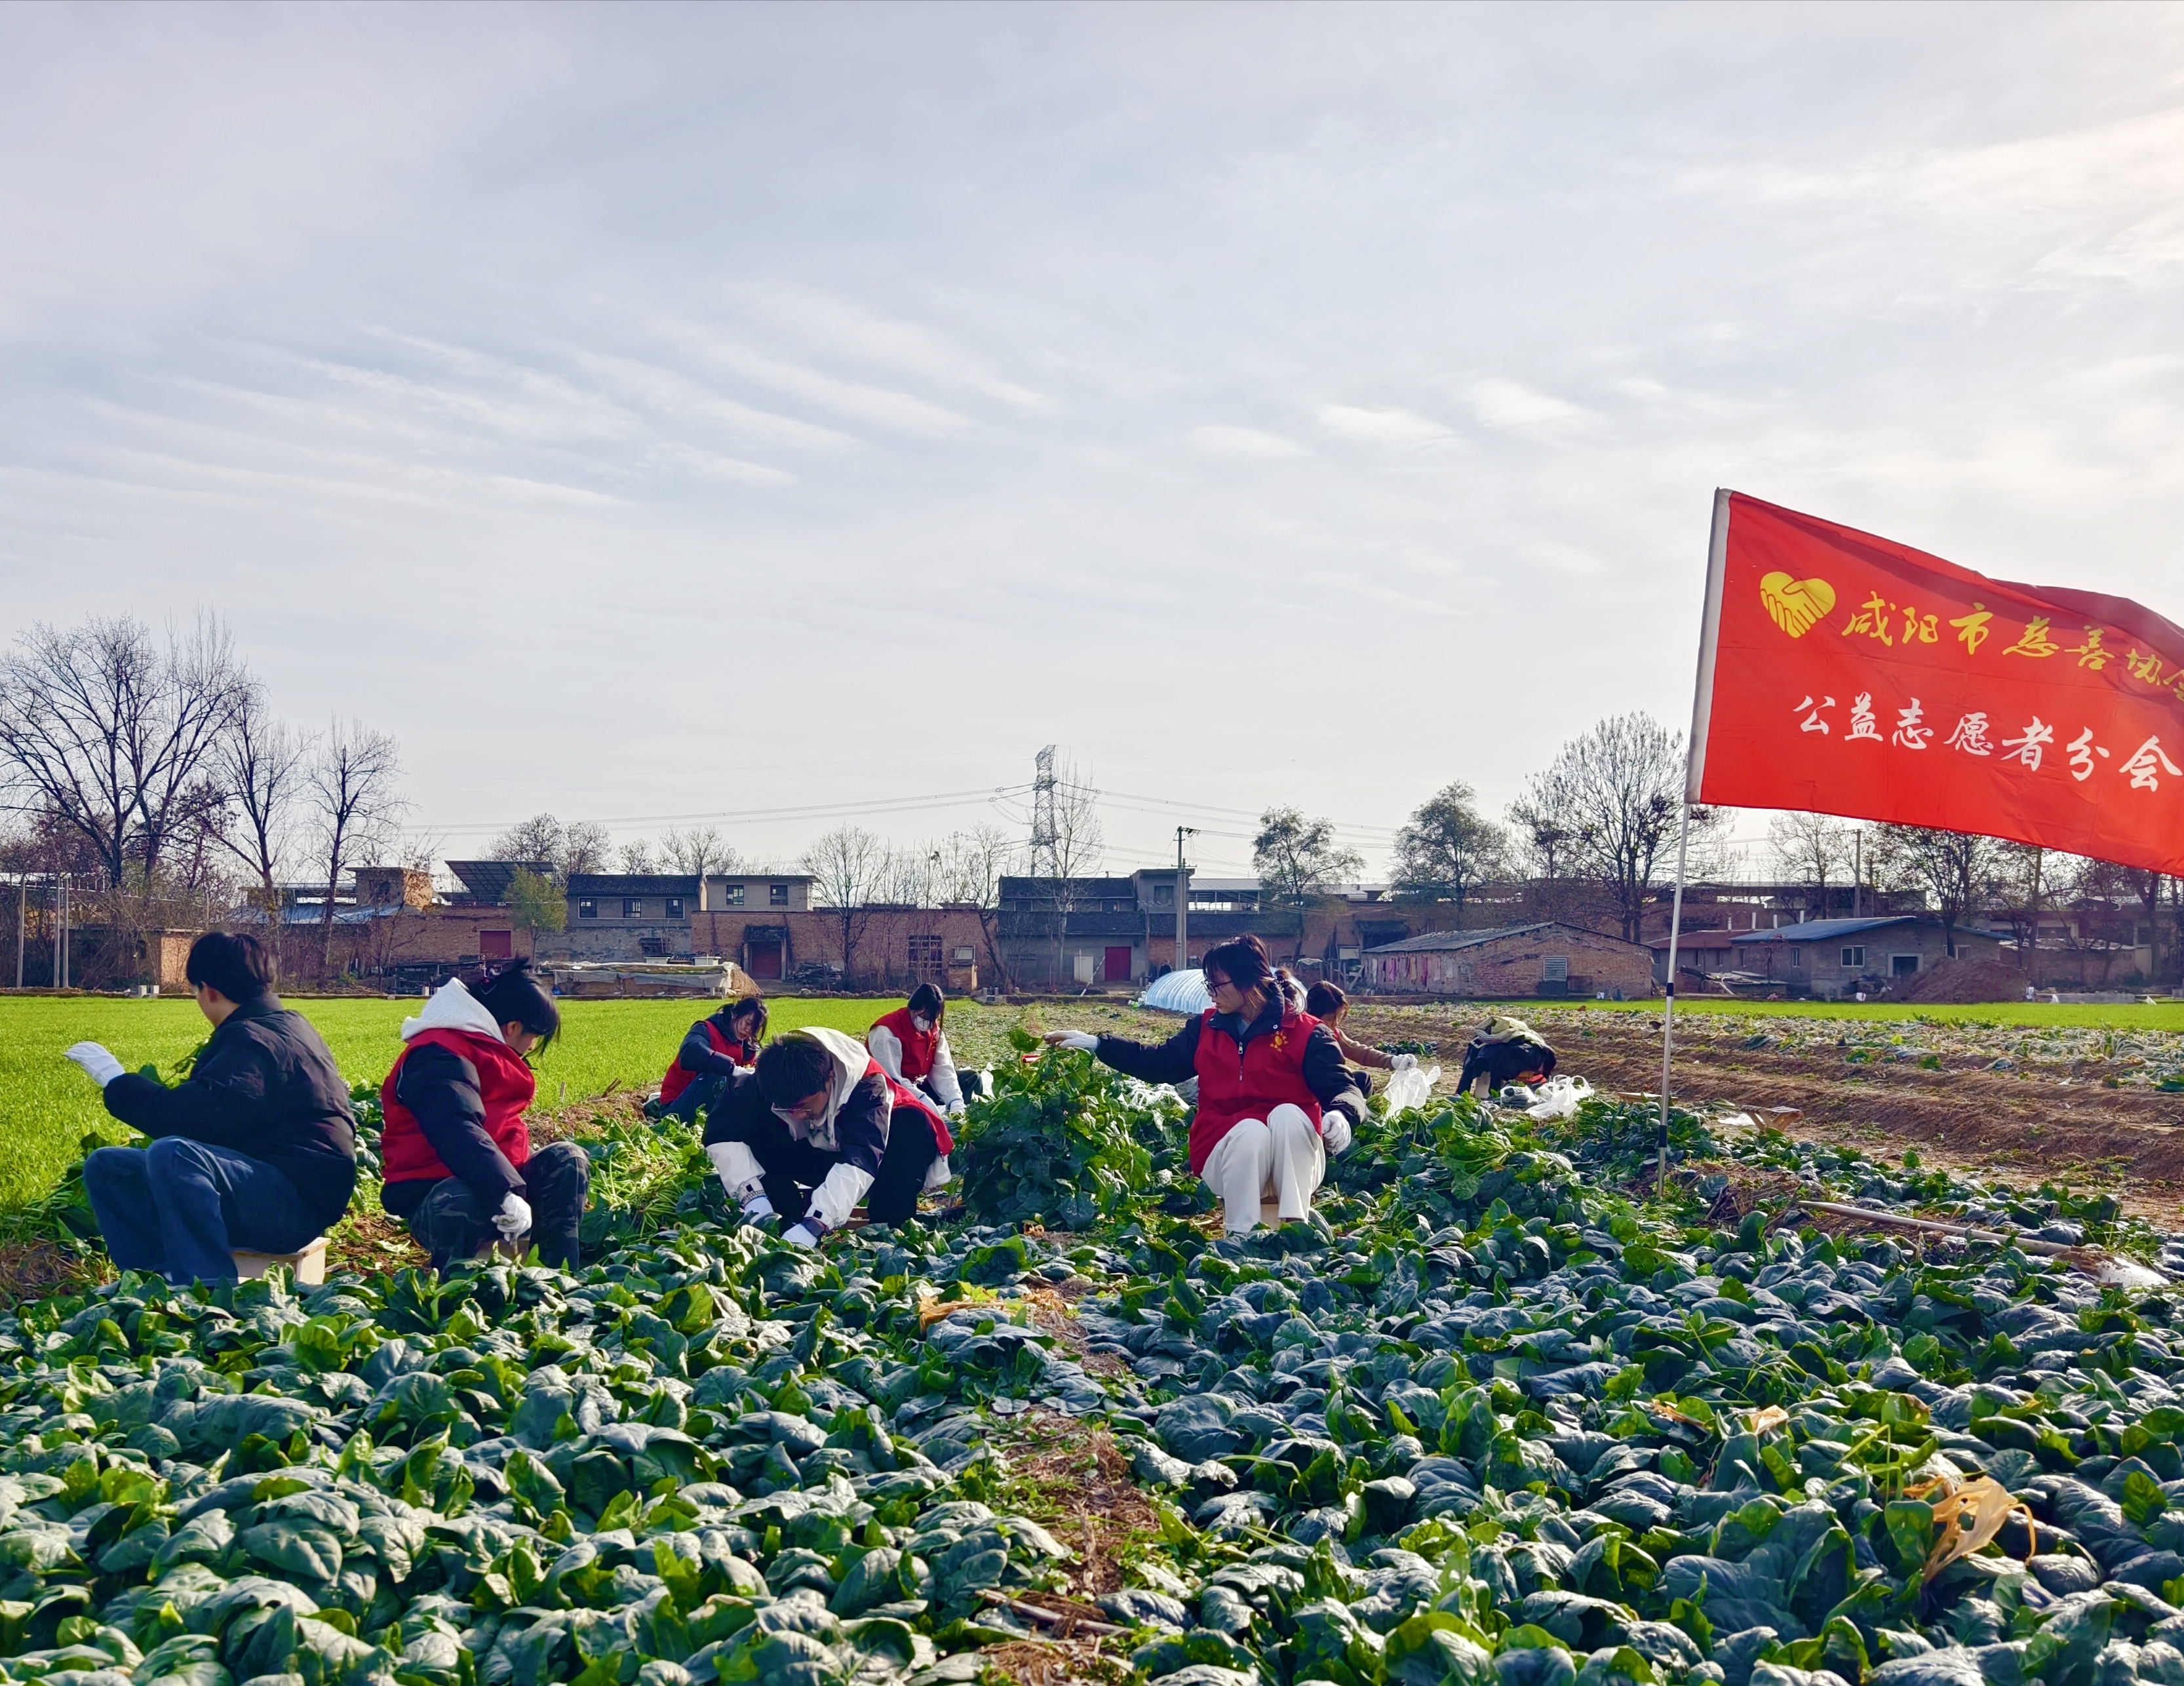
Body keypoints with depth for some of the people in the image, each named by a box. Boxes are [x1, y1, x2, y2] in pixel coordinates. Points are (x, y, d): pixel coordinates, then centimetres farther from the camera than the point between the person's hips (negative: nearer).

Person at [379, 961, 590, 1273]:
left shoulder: (481, 1049, 17)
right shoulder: (438, 1059, -17)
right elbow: (459, 1134, -33)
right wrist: (508, 1193, -42)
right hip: (435, 1196, -10)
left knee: (566, 1159, -8)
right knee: (467, 1202, -42)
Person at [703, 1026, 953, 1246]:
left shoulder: (866, 1083, -35)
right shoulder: (768, 1078, -26)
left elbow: (861, 1157, -47)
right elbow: (721, 1131, -26)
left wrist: (813, 1226, -59)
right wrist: (754, 1196, -40)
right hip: (814, 1159, 3)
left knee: (913, 1123, -34)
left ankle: (888, 1226, -24)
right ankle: (791, 1220, -17)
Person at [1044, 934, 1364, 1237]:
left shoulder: (1305, 1033, -2)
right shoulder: (1207, 1027, 11)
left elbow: (1344, 1088, -9)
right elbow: (1159, 1063, 20)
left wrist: (1340, 1115, -33)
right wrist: (1094, 1044, 16)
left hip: (1295, 1164, -2)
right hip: (1227, 1155, 2)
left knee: (1287, 1114, -33)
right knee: (1250, 1129, -32)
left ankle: (1296, 1228, -35)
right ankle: (1239, 1238, -33)